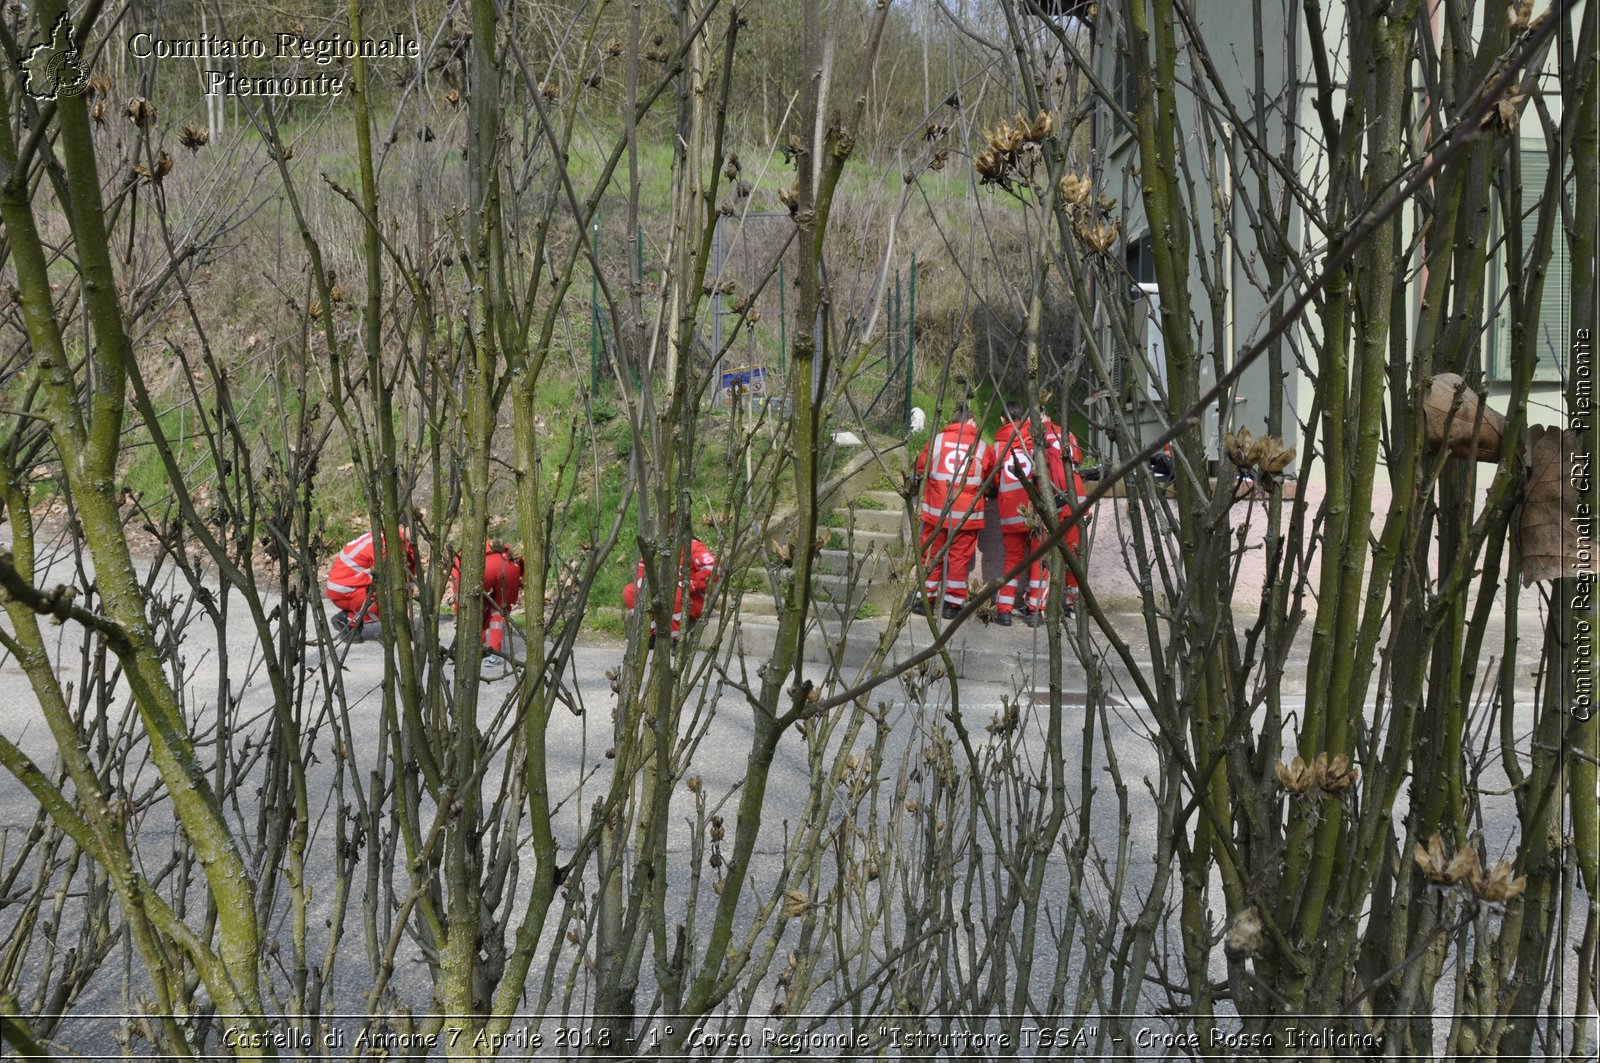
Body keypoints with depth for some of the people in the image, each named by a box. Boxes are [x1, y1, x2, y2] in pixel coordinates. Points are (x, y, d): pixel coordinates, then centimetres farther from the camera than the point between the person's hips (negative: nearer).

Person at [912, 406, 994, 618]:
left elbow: (920, 469, 12)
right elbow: (991, 479, 15)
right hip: (967, 514, -1)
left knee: (931, 555, 10)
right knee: (960, 557, 6)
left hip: (936, 512, 1)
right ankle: (953, 603, 8)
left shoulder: (937, 440, 2)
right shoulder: (983, 448, 2)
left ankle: (927, 599, 14)